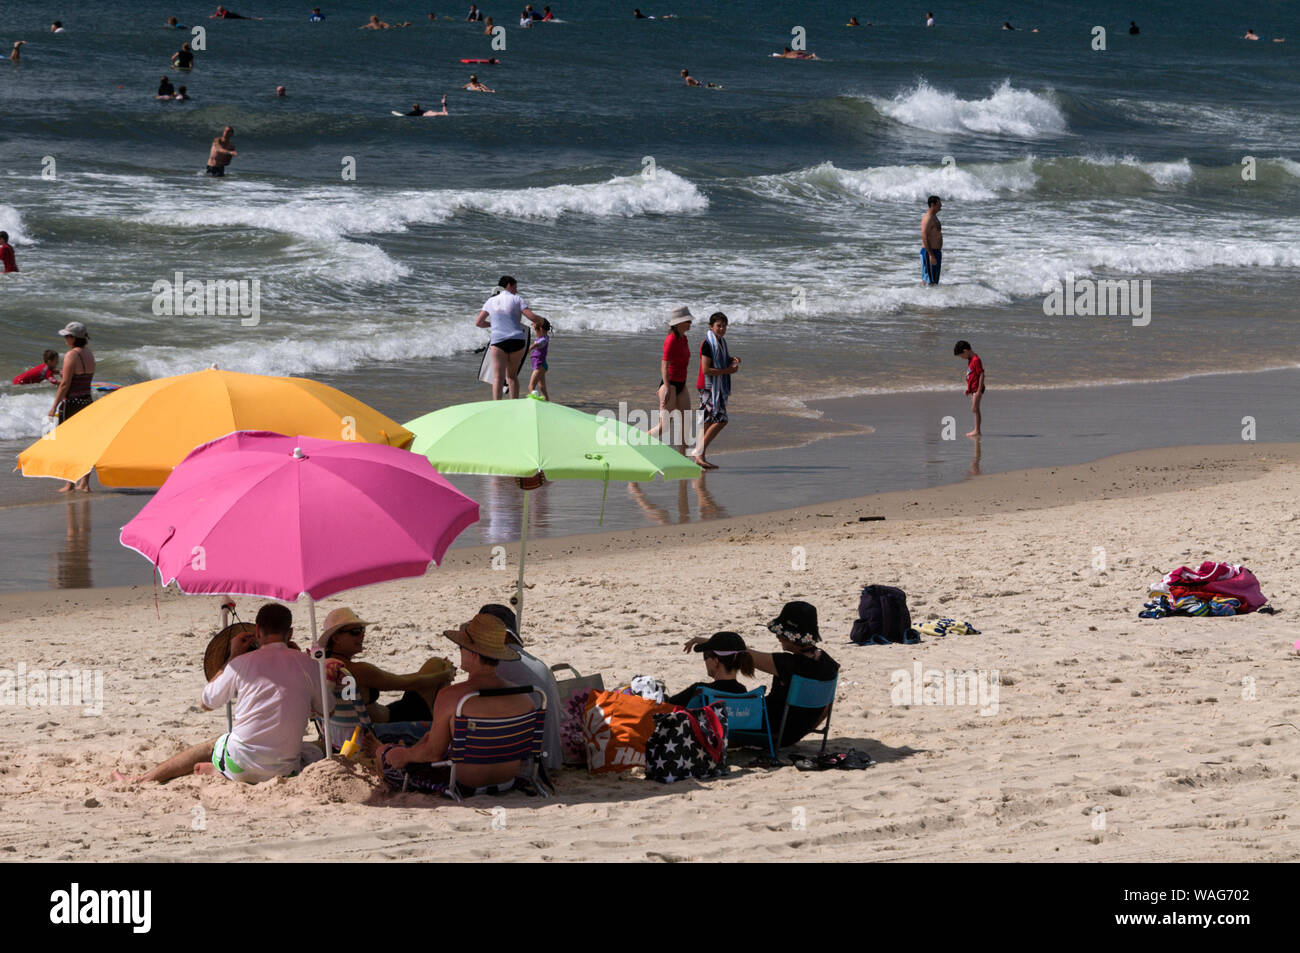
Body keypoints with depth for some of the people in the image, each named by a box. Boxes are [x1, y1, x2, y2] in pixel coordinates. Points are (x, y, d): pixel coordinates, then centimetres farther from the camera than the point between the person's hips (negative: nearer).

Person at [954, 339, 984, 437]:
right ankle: (977, 431, 16)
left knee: (974, 409, -11)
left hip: (977, 388, -10)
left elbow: (982, 375, -20)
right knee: (975, 410, 12)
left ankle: (977, 431, -11)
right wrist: (968, 388, 21)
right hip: (972, 389, 10)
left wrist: (979, 390, -21)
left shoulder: (976, 360, -18)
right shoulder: (970, 359, 14)